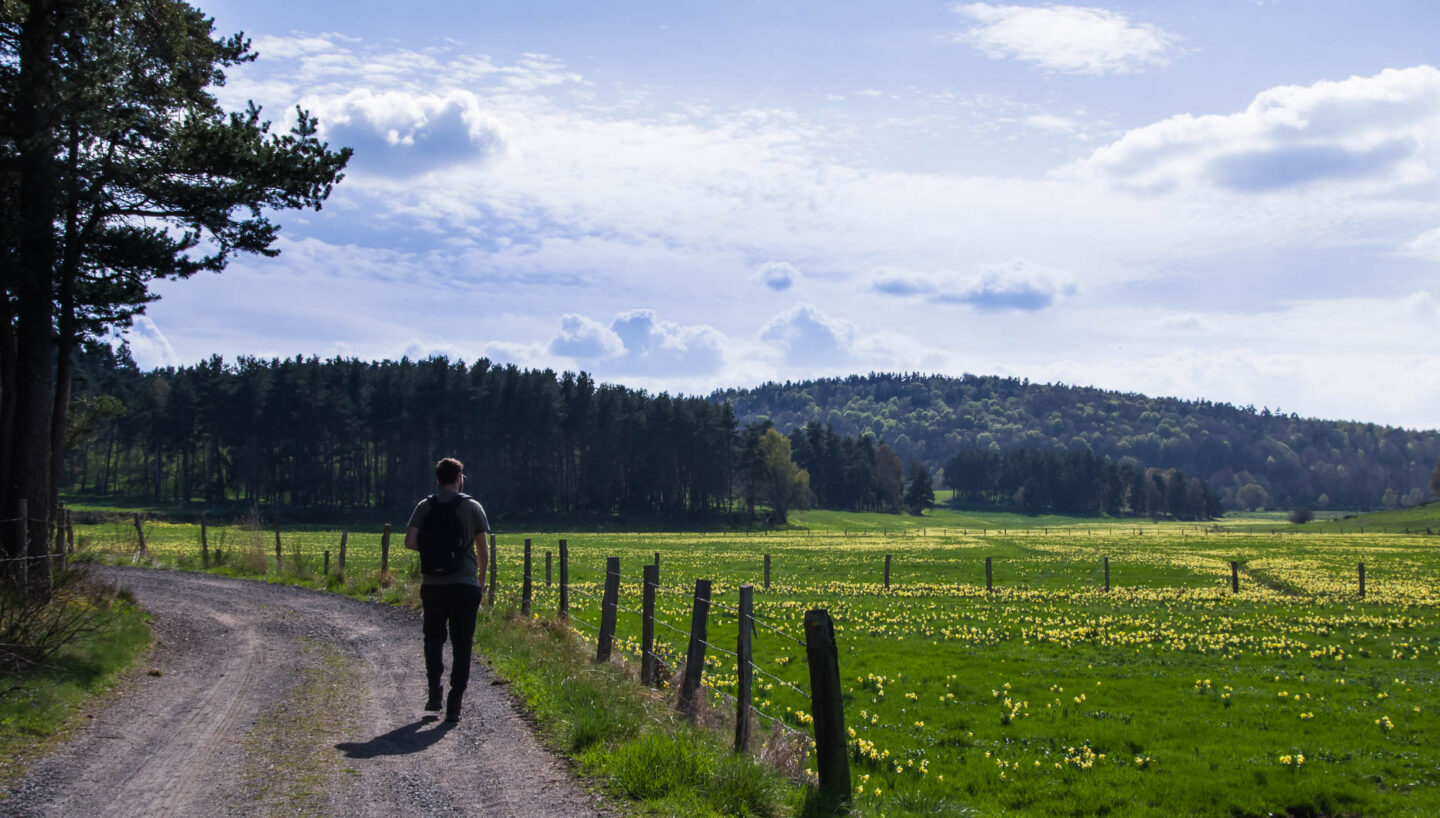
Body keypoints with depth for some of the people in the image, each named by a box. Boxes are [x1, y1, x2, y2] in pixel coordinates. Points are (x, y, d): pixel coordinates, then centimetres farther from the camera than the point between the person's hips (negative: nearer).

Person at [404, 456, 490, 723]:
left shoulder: (425, 506, 2)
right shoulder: (473, 507, -1)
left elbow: (410, 542, -8)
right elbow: (482, 549, 0)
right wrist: (481, 577, 15)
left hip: (433, 585, 2)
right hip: (465, 586, -2)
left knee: (434, 638, 20)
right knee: (461, 645, 4)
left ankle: (434, 693, 10)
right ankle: (454, 705, 1)